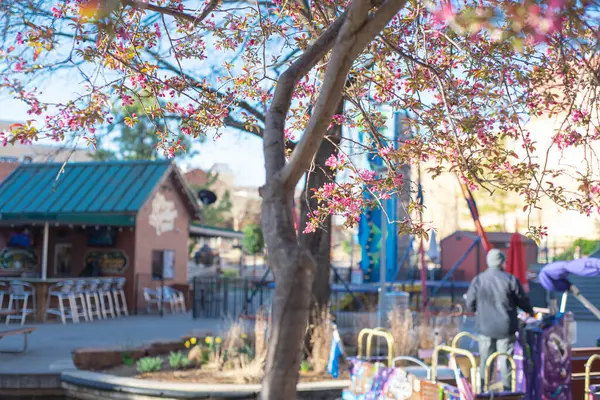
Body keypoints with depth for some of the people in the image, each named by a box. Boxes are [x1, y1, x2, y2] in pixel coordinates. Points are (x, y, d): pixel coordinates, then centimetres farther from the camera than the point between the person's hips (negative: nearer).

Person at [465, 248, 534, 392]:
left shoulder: (477, 280, -4)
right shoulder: (511, 280, -8)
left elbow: (470, 305, 0)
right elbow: (523, 301, 1)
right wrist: (530, 312, 22)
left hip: (485, 327, 2)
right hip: (506, 327, -2)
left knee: (485, 359, 12)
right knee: (505, 359, 7)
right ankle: (506, 388, 10)